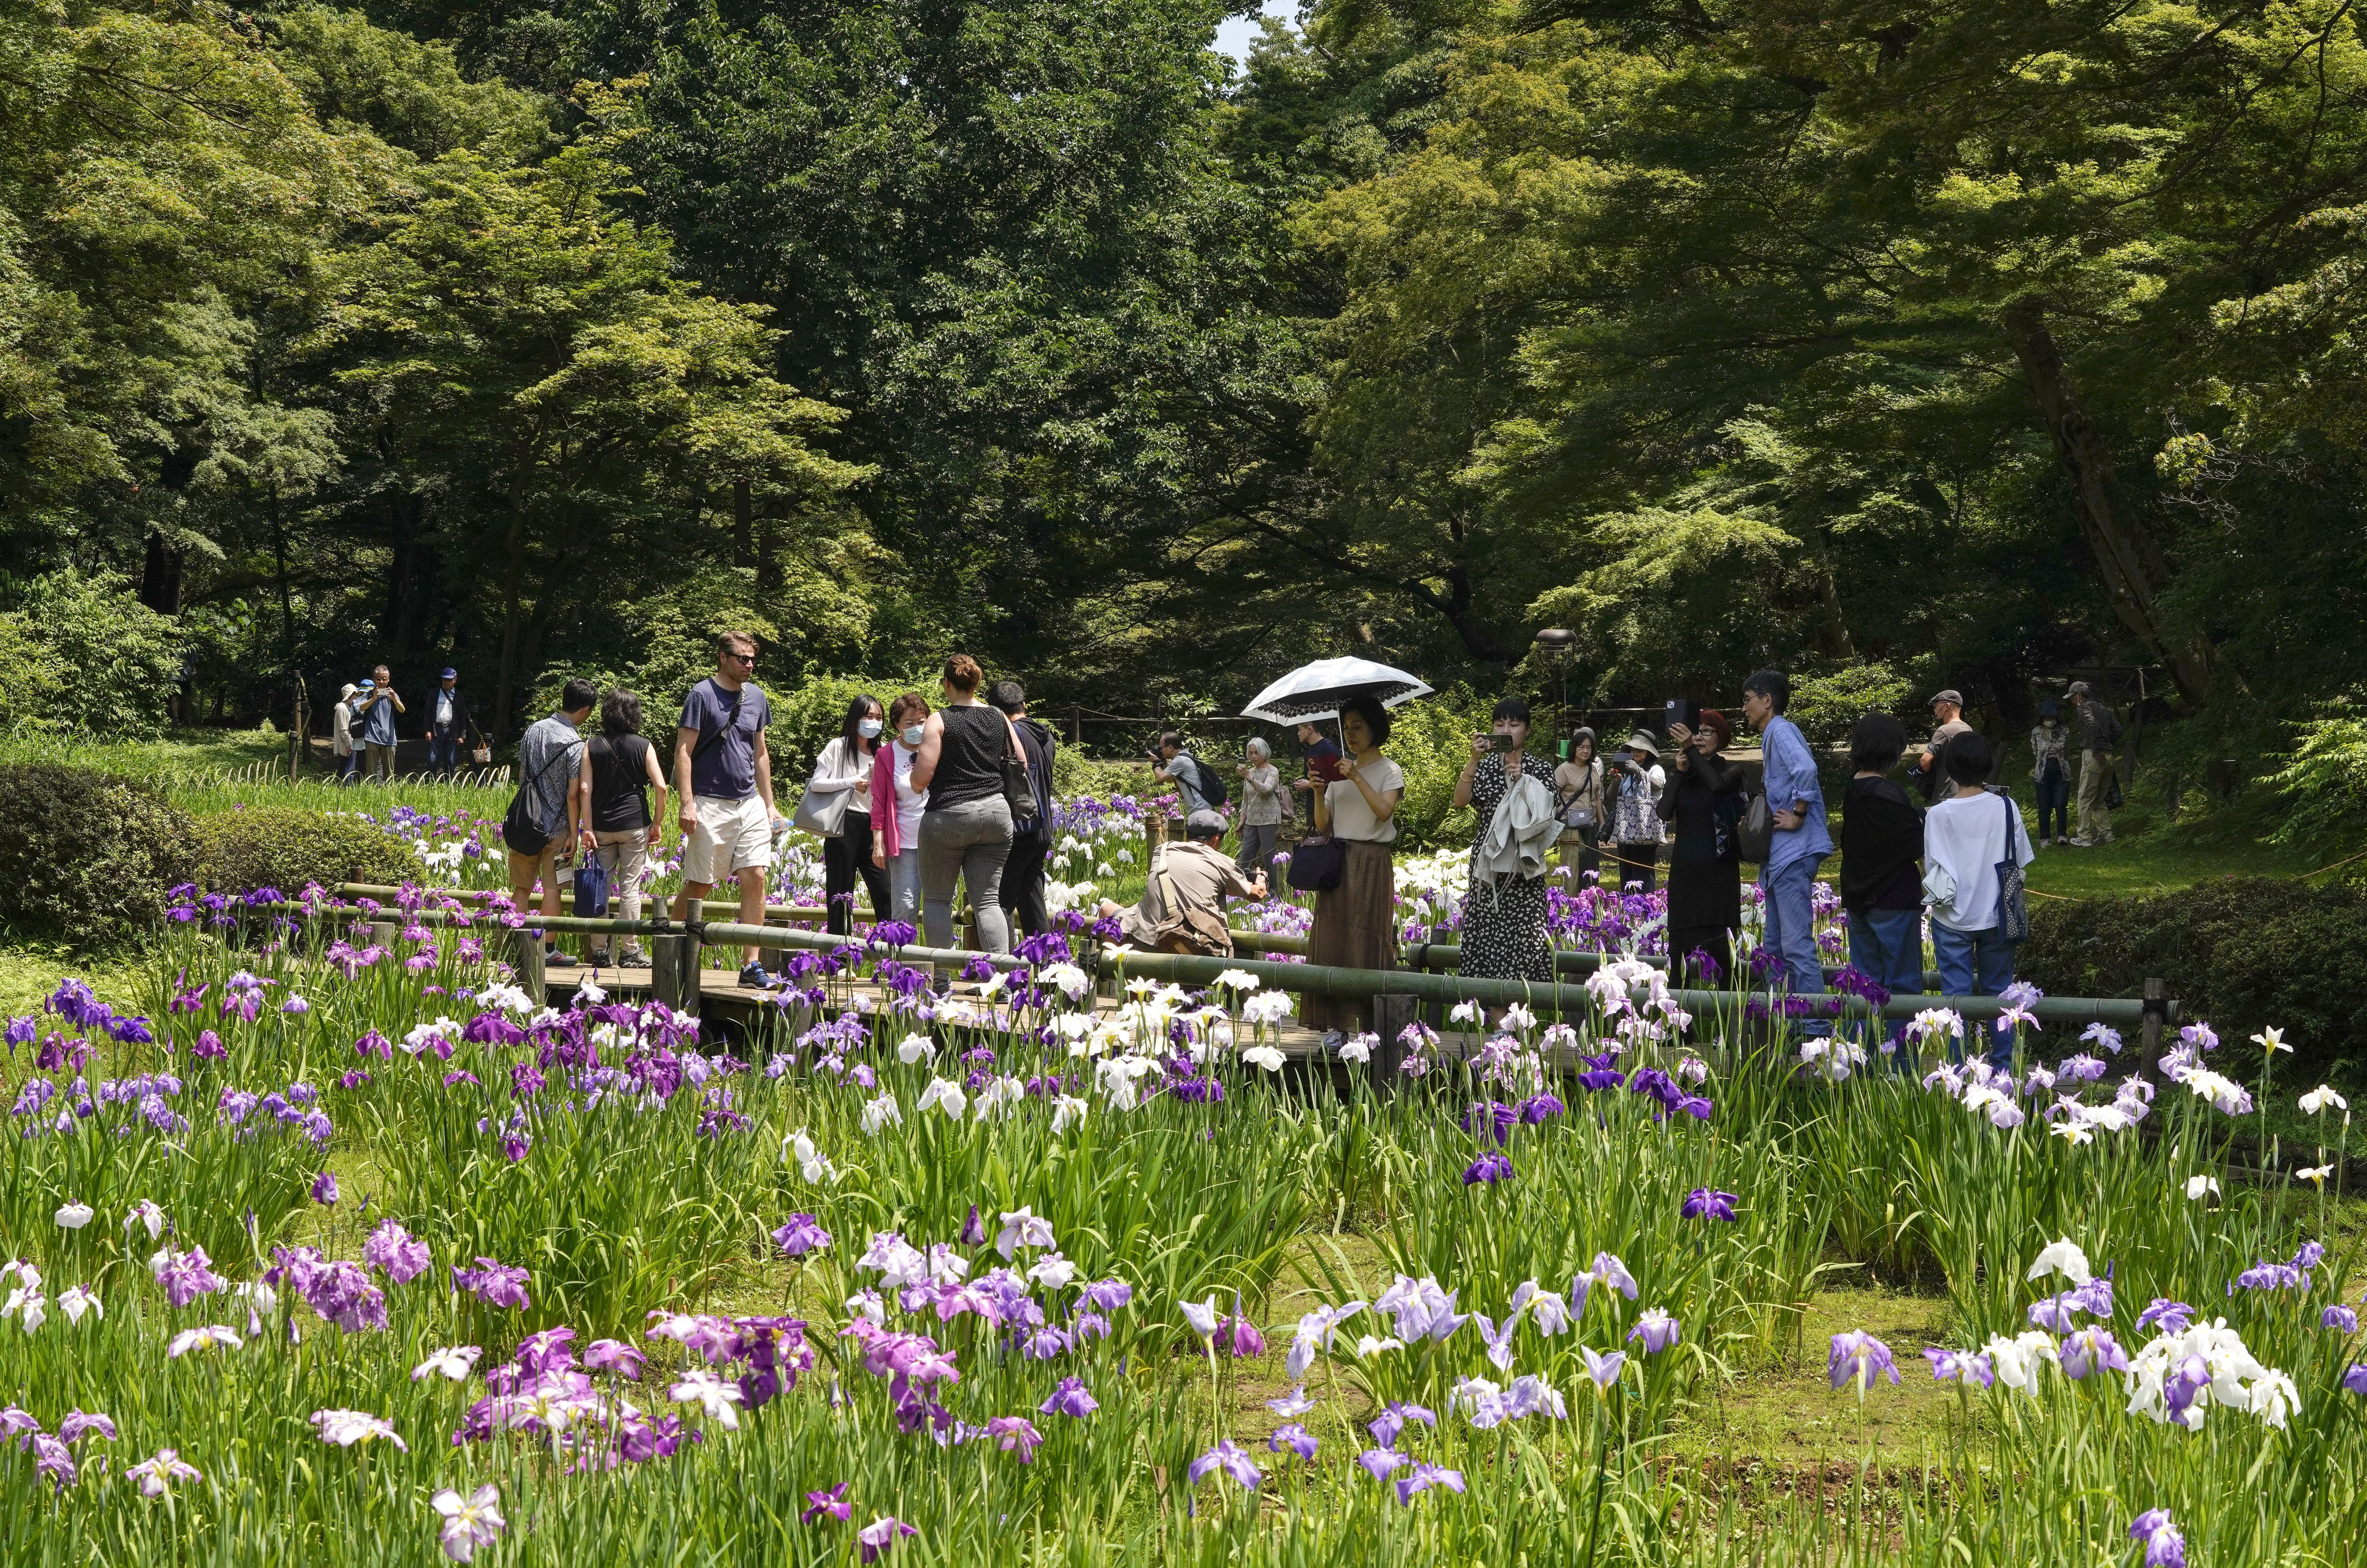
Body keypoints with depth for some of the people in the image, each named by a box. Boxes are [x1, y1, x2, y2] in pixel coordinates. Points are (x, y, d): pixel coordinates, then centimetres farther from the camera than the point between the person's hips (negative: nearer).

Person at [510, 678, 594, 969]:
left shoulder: (534, 729, 5)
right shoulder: (575, 744, -14)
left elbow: (521, 775, 12)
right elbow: (572, 795, -14)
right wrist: (574, 834, -9)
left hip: (526, 821, 5)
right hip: (556, 825, -5)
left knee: (522, 887, 10)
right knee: (552, 887, 1)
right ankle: (548, 950, 4)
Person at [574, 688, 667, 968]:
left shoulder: (592, 746, 1)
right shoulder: (643, 747, -1)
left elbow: (584, 789, -5)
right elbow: (660, 787, -7)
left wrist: (587, 828, -3)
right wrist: (657, 824, 2)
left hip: (601, 826, 1)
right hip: (635, 825, -1)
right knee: (630, 887, 2)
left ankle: (599, 950, 8)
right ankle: (631, 951, 4)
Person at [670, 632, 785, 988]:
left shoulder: (756, 696, 13)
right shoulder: (702, 695, -6)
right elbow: (683, 752, -8)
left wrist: (769, 804, 17)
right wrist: (687, 804, -16)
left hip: (750, 804, 5)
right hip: (711, 804, -5)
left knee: (755, 878, -4)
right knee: (699, 885, -1)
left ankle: (750, 965, -3)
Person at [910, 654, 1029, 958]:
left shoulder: (940, 720, -7)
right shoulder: (999, 719, 7)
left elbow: (921, 778, -12)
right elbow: (1022, 767, 14)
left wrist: (915, 779, 11)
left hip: (948, 815, -4)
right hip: (996, 813, 4)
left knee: (937, 898, 8)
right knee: (988, 899, 5)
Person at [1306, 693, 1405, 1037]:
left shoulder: (1389, 771, 2)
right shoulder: (1340, 770, 17)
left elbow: (1384, 810, -17)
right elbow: (1323, 825, 12)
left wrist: (1357, 778, -18)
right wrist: (1318, 793, -4)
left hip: (1371, 863, -5)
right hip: (1337, 863, 5)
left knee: (1368, 938, -8)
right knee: (1333, 936, -2)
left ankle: (1372, 1022, -8)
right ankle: (1339, 1023, -1)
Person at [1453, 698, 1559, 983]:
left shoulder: (1540, 768, 5)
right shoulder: (1485, 765, 10)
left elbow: (1544, 816, -3)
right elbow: (1460, 800, -5)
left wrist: (1522, 782, -14)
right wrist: (1474, 759, -13)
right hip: (1488, 861, 2)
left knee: (1523, 935, -9)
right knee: (1485, 931, -2)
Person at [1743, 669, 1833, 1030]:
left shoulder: (1781, 731, -11)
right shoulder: (1772, 735, 20)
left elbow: (1805, 768, -30)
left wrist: (1797, 816, -22)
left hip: (1794, 852, -11)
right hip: (1780, 855, 11)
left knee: (1797, 945, -12)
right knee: (1776, 946, 14)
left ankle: (1817, 1028, -12)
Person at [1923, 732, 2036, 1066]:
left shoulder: (1938, 815, -12)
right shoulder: (2006, 809, -7)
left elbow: (1931, 871, -6)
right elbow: (2020, 862, 1)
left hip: (1952, 919, -2)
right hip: (1996, 915, 2)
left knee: (1956, 996, 5)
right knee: (1999, 991, 14)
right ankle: (2002, 1065, 19)